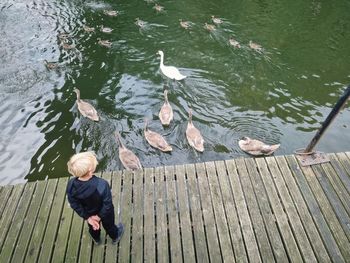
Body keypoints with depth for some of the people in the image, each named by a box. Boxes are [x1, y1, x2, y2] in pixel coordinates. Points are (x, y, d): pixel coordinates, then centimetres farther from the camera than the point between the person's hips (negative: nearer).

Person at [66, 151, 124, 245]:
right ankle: (115, 237, 63)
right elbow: (107, 204, -30)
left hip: (89, 213, 3)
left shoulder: (71, 185, -30)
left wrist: (87, 217, -6)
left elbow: (75, 205, -16)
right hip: (105, 213, -3)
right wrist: (100, 216, -13)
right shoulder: (102, 184, -43)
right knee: (109, 226, 31)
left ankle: (96, 240, 67)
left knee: (93, 227, 36)